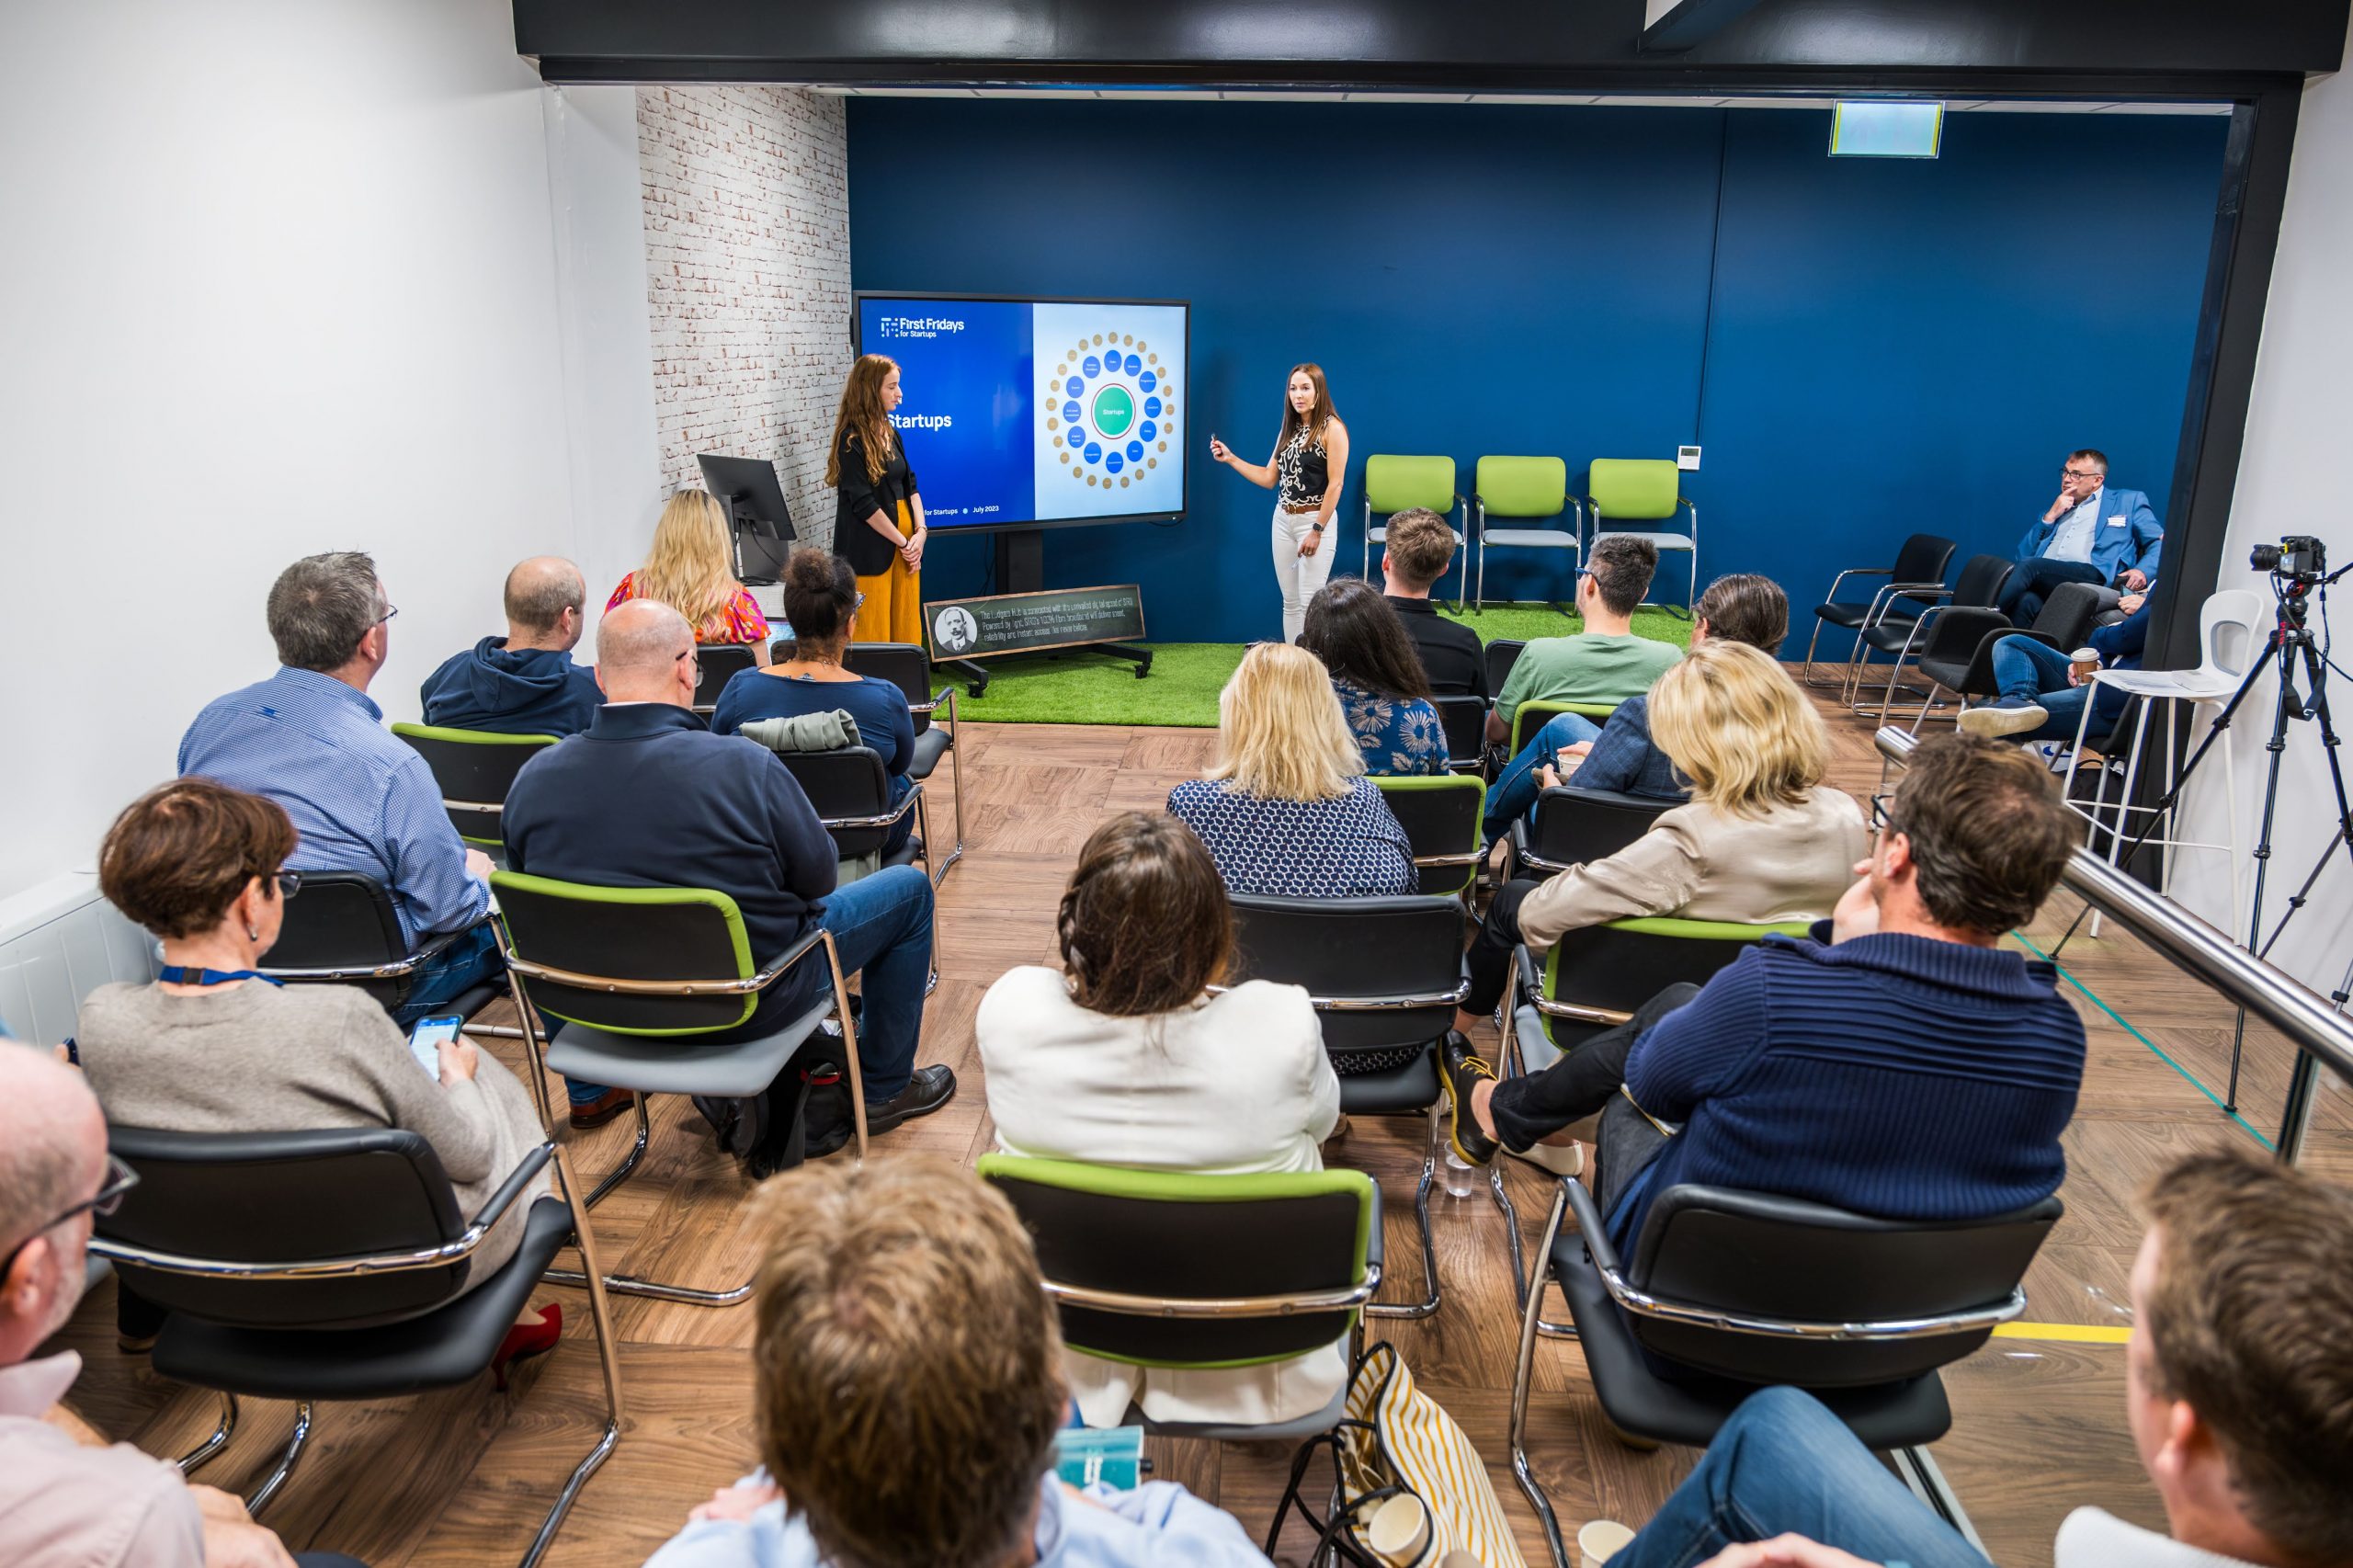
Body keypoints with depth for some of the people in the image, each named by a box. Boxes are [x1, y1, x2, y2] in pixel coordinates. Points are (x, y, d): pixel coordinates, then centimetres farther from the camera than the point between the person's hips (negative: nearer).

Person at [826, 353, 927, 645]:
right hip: (870, 549, -7)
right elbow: (863, 503, -15)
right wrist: (902, 541, -12)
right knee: (873, 631, -4)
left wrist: (920, 531, -3)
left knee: (906, 624, 8)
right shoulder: (852, 441, -11)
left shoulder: (891, 433, 13)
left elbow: (910, 486, 12)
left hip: (906, 537, 7)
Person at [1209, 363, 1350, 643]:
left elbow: (1335, 484, -14)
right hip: (1283, 520, 7)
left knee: (1311, 603, -8)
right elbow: (1269, 478, 12)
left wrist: (1317, 530, -17)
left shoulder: (1332, 428, -9)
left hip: (1315, 520, -7)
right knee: (1290, 601, 8)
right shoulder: (1289, 429, 13)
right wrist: (1230, 459, 5)